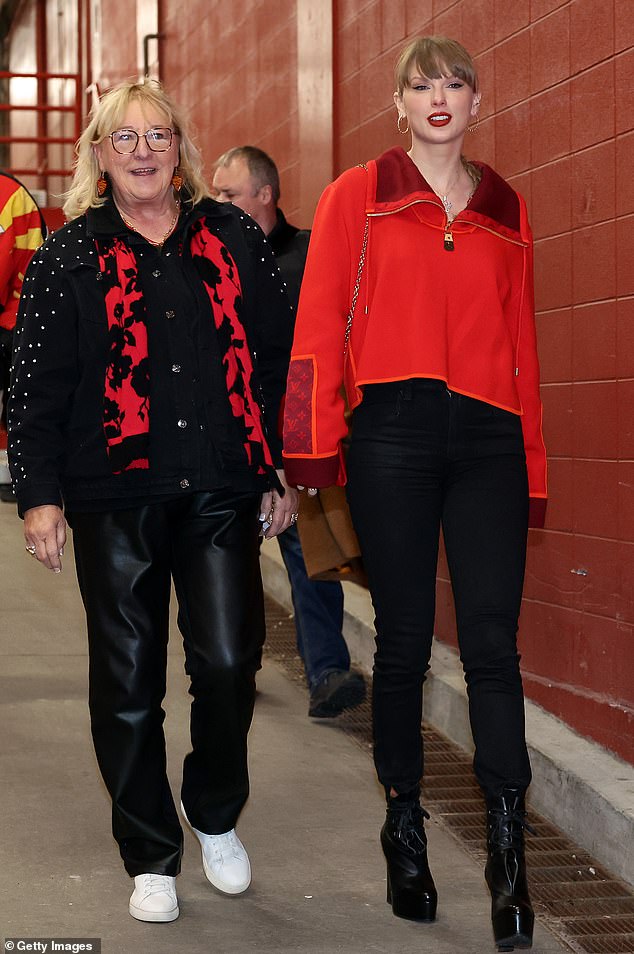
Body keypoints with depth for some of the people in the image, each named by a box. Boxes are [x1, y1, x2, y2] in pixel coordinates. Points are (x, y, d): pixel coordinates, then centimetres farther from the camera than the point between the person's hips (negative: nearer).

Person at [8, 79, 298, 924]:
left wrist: (282, 473, 6)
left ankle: (217, 818, 22)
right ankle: (151, 857, 18)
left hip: (220, 491, 1)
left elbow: (280, 358, 9)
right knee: (128, 681, 3)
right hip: (116, 495, 0)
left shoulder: (234, 239, 9)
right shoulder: (70, 257, 6)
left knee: (230, 662, -5)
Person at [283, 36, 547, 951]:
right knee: (404, 642, 5)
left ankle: (508, 853, -3)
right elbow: (320, 324, 1)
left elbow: (522, 341, 13)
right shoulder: (358, 196, 7)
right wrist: (313, 452, -8)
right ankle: (405, 833, 19)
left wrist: (534, 464, 9)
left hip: (487, 437, 2)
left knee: (492, 643, -5)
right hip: (393, 435, -1)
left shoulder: (506, 210, 14)